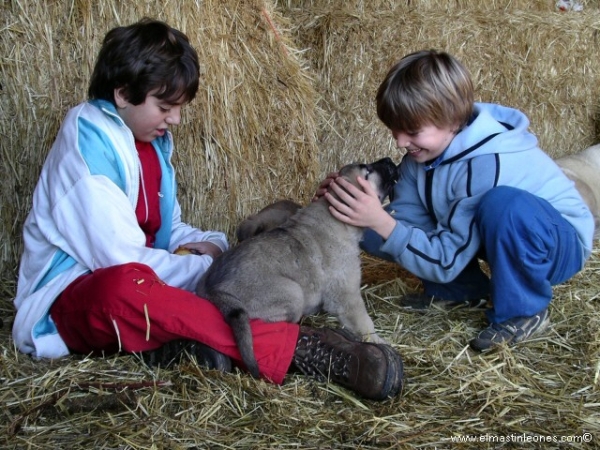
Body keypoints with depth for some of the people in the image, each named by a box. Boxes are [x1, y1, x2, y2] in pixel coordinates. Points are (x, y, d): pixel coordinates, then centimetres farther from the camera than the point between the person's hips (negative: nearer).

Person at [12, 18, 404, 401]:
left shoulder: (154, 142, 9)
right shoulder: (88, 137, -17)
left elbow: (167, 230, 15)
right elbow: (119, 259, -23)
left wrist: (210, 245, -6)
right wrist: (209, 270, -17)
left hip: (135, 285, 8)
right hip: (68, 298, -8)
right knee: (124, 285, -43)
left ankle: (182, 343, -32)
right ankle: (299, 348, -45)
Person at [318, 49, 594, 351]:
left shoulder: (488, 165, -34)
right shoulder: (425, 151, -11)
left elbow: (446, 262, -30)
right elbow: (405, 228, -10)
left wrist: (381, 222, -38)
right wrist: (364, 217, -26)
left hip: (561, 246, -7)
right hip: (502, 238, 7)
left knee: (503, 203, -41)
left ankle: (523, 311, -15)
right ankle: (464, 291, 7)